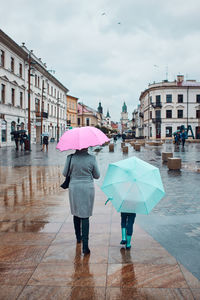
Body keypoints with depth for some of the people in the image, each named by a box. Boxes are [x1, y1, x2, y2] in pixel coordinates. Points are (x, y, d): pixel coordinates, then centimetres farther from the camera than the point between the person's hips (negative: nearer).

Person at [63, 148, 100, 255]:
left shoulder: (70, 158, -9)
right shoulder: (92, 158, -9)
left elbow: (65, 173, 1)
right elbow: (97, 176, 0)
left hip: (74, 188, 1)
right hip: (88, 188, -1)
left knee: (76, 213, 21)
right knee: (85, 216, 3)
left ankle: (78, 237, 36)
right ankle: (85, 246, -3)